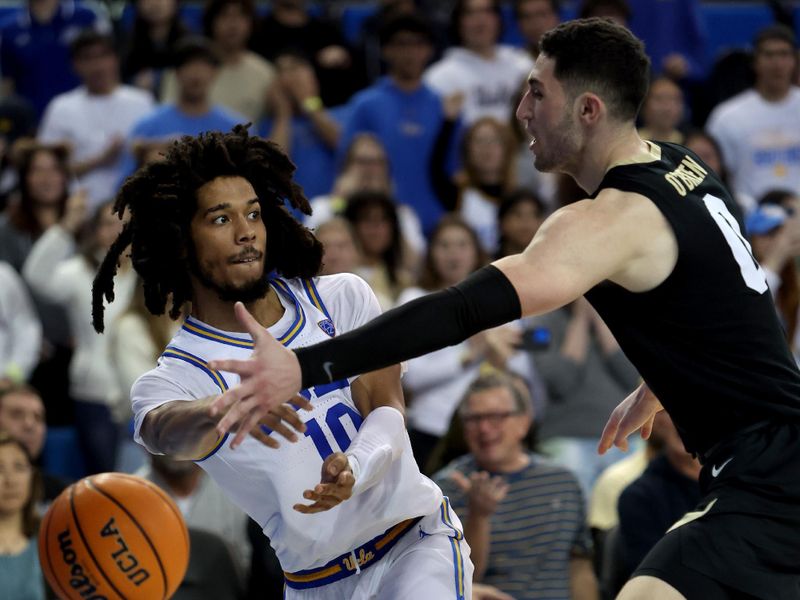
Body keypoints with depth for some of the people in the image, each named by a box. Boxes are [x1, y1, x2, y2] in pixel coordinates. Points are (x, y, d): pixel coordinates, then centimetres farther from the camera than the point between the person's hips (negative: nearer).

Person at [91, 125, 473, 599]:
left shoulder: (342, 298, -1)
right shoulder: (172, 379, -10)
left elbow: (388, 410, -10)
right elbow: (164, 431, -33)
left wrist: (351, 470, -33)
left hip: (418, 537, 0)